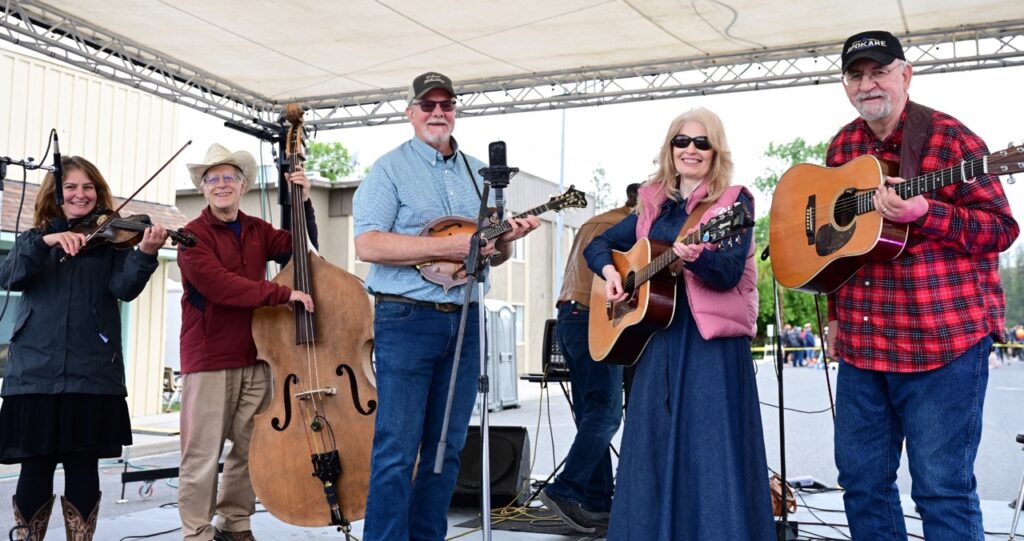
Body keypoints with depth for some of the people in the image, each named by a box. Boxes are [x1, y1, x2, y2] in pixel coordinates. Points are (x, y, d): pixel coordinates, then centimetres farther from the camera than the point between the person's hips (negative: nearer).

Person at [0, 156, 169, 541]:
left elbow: (124, 287, -9)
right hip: (36, 372, 1)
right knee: (36, 471, 4)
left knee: (83, 470, 4)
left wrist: (145, 254, -28)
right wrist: (46, 242, -19)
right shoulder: (33, 238, 14)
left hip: (92, 373, -1)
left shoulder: (111, 239, 8)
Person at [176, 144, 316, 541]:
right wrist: (283, 294, -22)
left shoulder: (257, 231, 14)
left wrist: (303, 203, 1)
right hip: (209, 359, -5)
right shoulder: (193, 235, -6)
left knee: (252, 448, 9)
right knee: (203, 455, -2)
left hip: (255, 358, 6)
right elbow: (219, 285, -20)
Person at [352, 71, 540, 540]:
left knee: (448, 447, 11)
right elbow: (368, 245, -14)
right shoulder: (390, 168, -2)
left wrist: (507, 238, -4)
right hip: (406, 319, -6)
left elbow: (494, 253, 20)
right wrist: (447, 246, -19)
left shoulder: (478, 173, 16)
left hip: (465, 320, 6)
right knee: (397, 449, -4)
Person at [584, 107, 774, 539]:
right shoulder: (653, 207, 13)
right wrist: (609, 271, 0)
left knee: (712, 452, -5)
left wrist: (692, 255, -33)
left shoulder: (733, 202, -1)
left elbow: (729, 272, -14)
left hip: (713, 342, -5)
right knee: (654, 450, 10)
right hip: (658, 340, 5)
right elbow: (598, 244, 20)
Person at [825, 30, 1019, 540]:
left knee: (942, 488, -3)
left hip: (944, 335, -6)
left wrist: (923, 213, -25)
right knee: (861, 479, 12)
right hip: (860, 340, 6)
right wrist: (836, 314, 16)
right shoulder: (843, 146, 11)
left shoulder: (947, 137, -7)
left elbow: (1002, 228, -10)